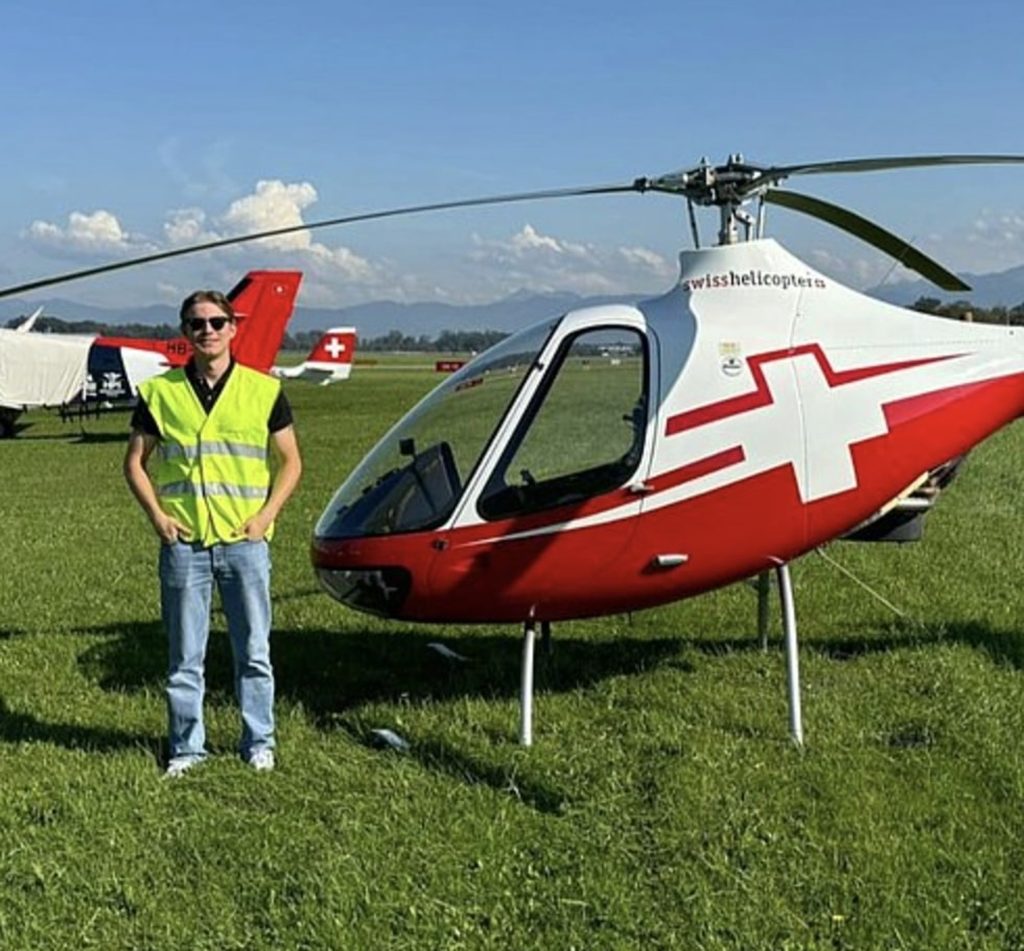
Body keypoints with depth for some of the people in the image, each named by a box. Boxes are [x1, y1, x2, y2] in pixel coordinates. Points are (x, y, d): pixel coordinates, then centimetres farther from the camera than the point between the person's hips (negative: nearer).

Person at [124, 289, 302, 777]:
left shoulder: (264, 390, 3)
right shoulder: (160, 392, 3)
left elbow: (290, 462, 7)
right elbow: (135, 462, 10)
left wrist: (265, 515, -5)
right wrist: (157, 515, -3)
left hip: (245, 541, 0)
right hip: (183, 542, 0)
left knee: (253, 652, 7)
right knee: (185, 656, 7)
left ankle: (258, 742, 21)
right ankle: (186, 746, 19)